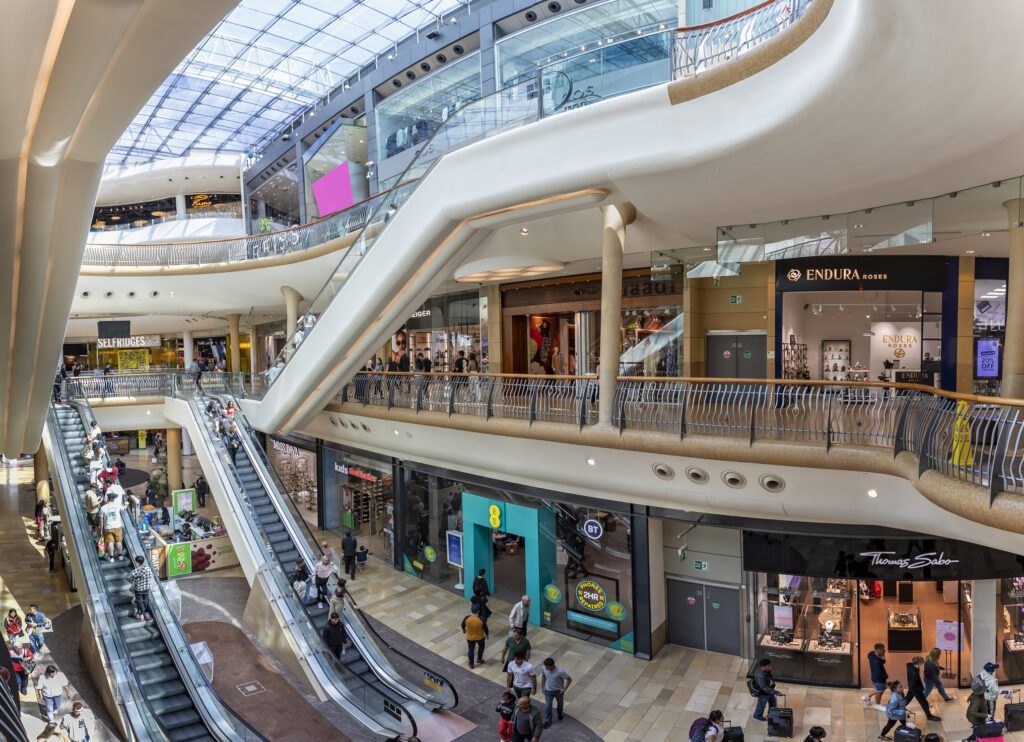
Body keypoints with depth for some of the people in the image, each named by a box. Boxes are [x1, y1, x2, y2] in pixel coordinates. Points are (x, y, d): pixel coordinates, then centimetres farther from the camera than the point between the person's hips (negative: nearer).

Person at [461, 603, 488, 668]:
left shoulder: (467, 618, -21)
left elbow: (463, 625, -1)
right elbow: (485, 628, -14)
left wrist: (463, 630, 21)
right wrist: (487, 634, 5)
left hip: (470, 638, 1)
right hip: (480, 637, -1)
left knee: (471, 650, 21)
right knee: (481, 646, 30)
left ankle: (471, 664, 33)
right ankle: (479, 659, 41)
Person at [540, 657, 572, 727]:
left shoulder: (560, 672, -36)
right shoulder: (543, 668, -24)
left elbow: (569, 679, -21)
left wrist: (564, 689, -17)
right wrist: (543, 687, 1)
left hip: (559, 691, -2)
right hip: (548, 691, 2)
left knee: (560, 704, 22)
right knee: (547, 706, 5)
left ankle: (559, 714, 53)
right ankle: (547, 721, 26)